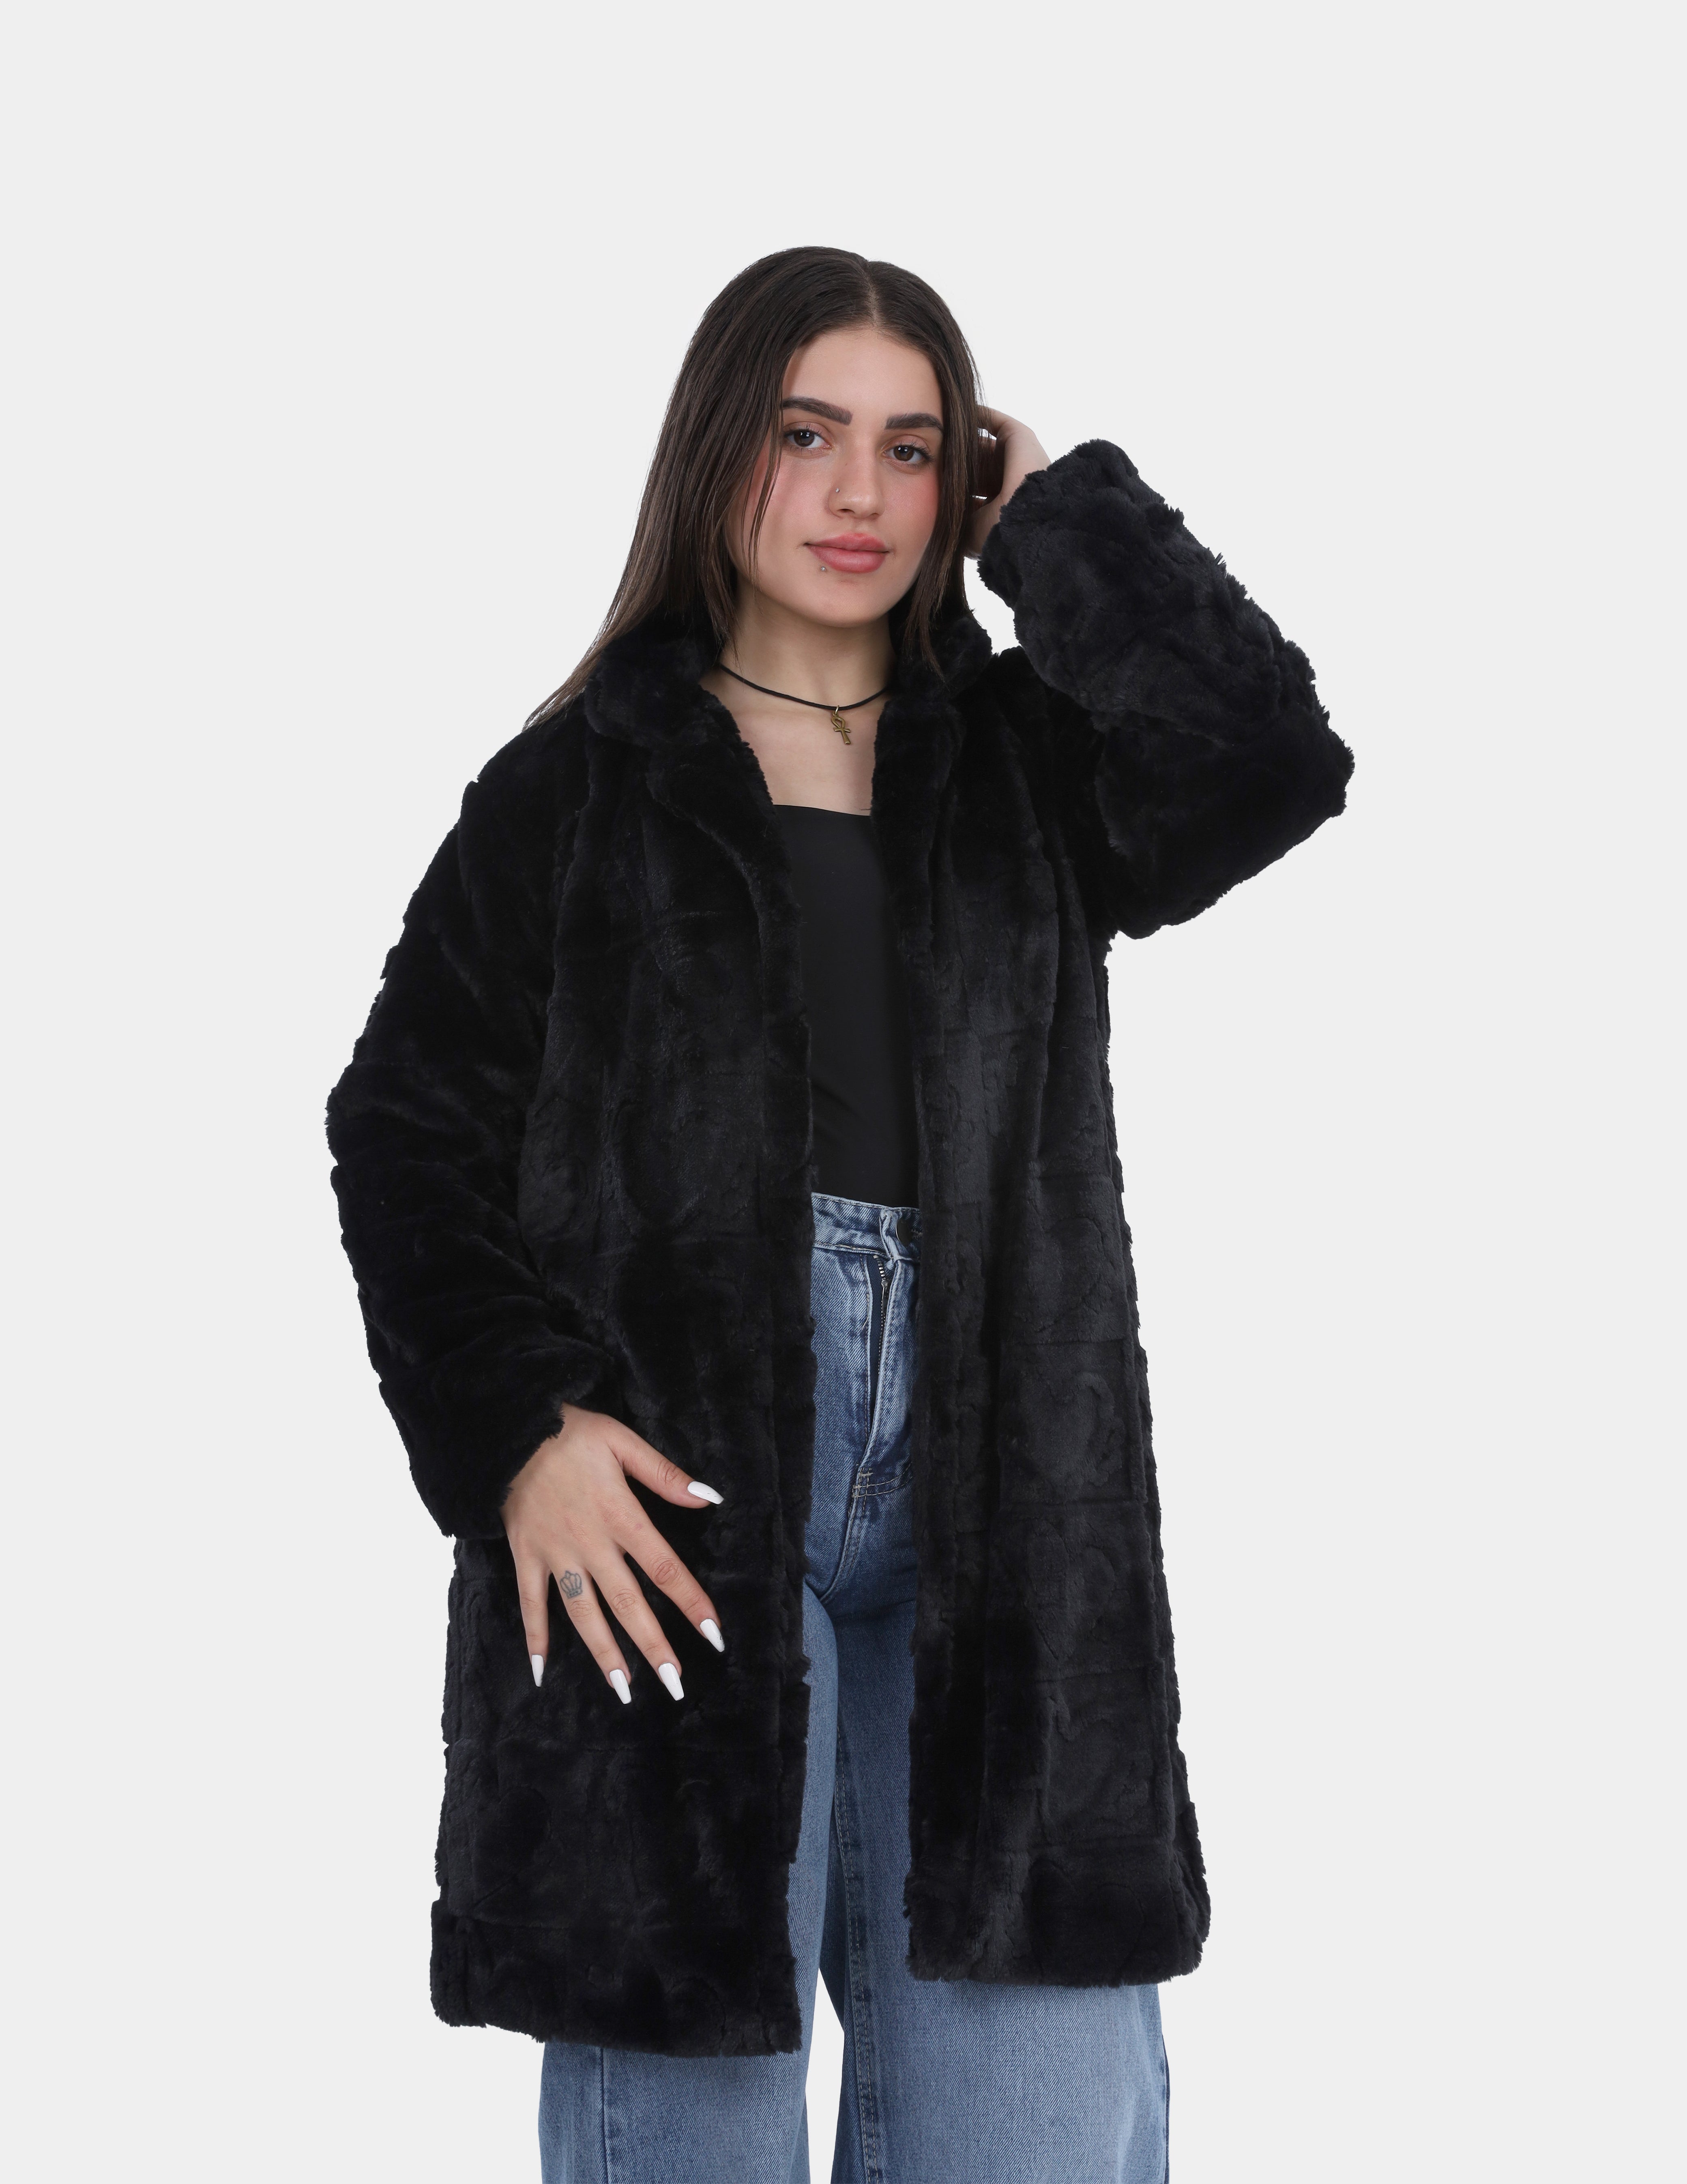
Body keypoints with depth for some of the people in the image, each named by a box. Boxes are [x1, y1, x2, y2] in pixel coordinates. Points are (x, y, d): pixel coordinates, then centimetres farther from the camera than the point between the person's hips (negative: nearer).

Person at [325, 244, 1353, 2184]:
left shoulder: (1029, 766, 14)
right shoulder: (581, 785, 7)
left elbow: (1273, 763, -5)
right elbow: (410, 1125, 3)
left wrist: (1057, 519, 3)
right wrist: (514, 1425, -11)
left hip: (993, 1517, 2)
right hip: (668, 1509, -2)